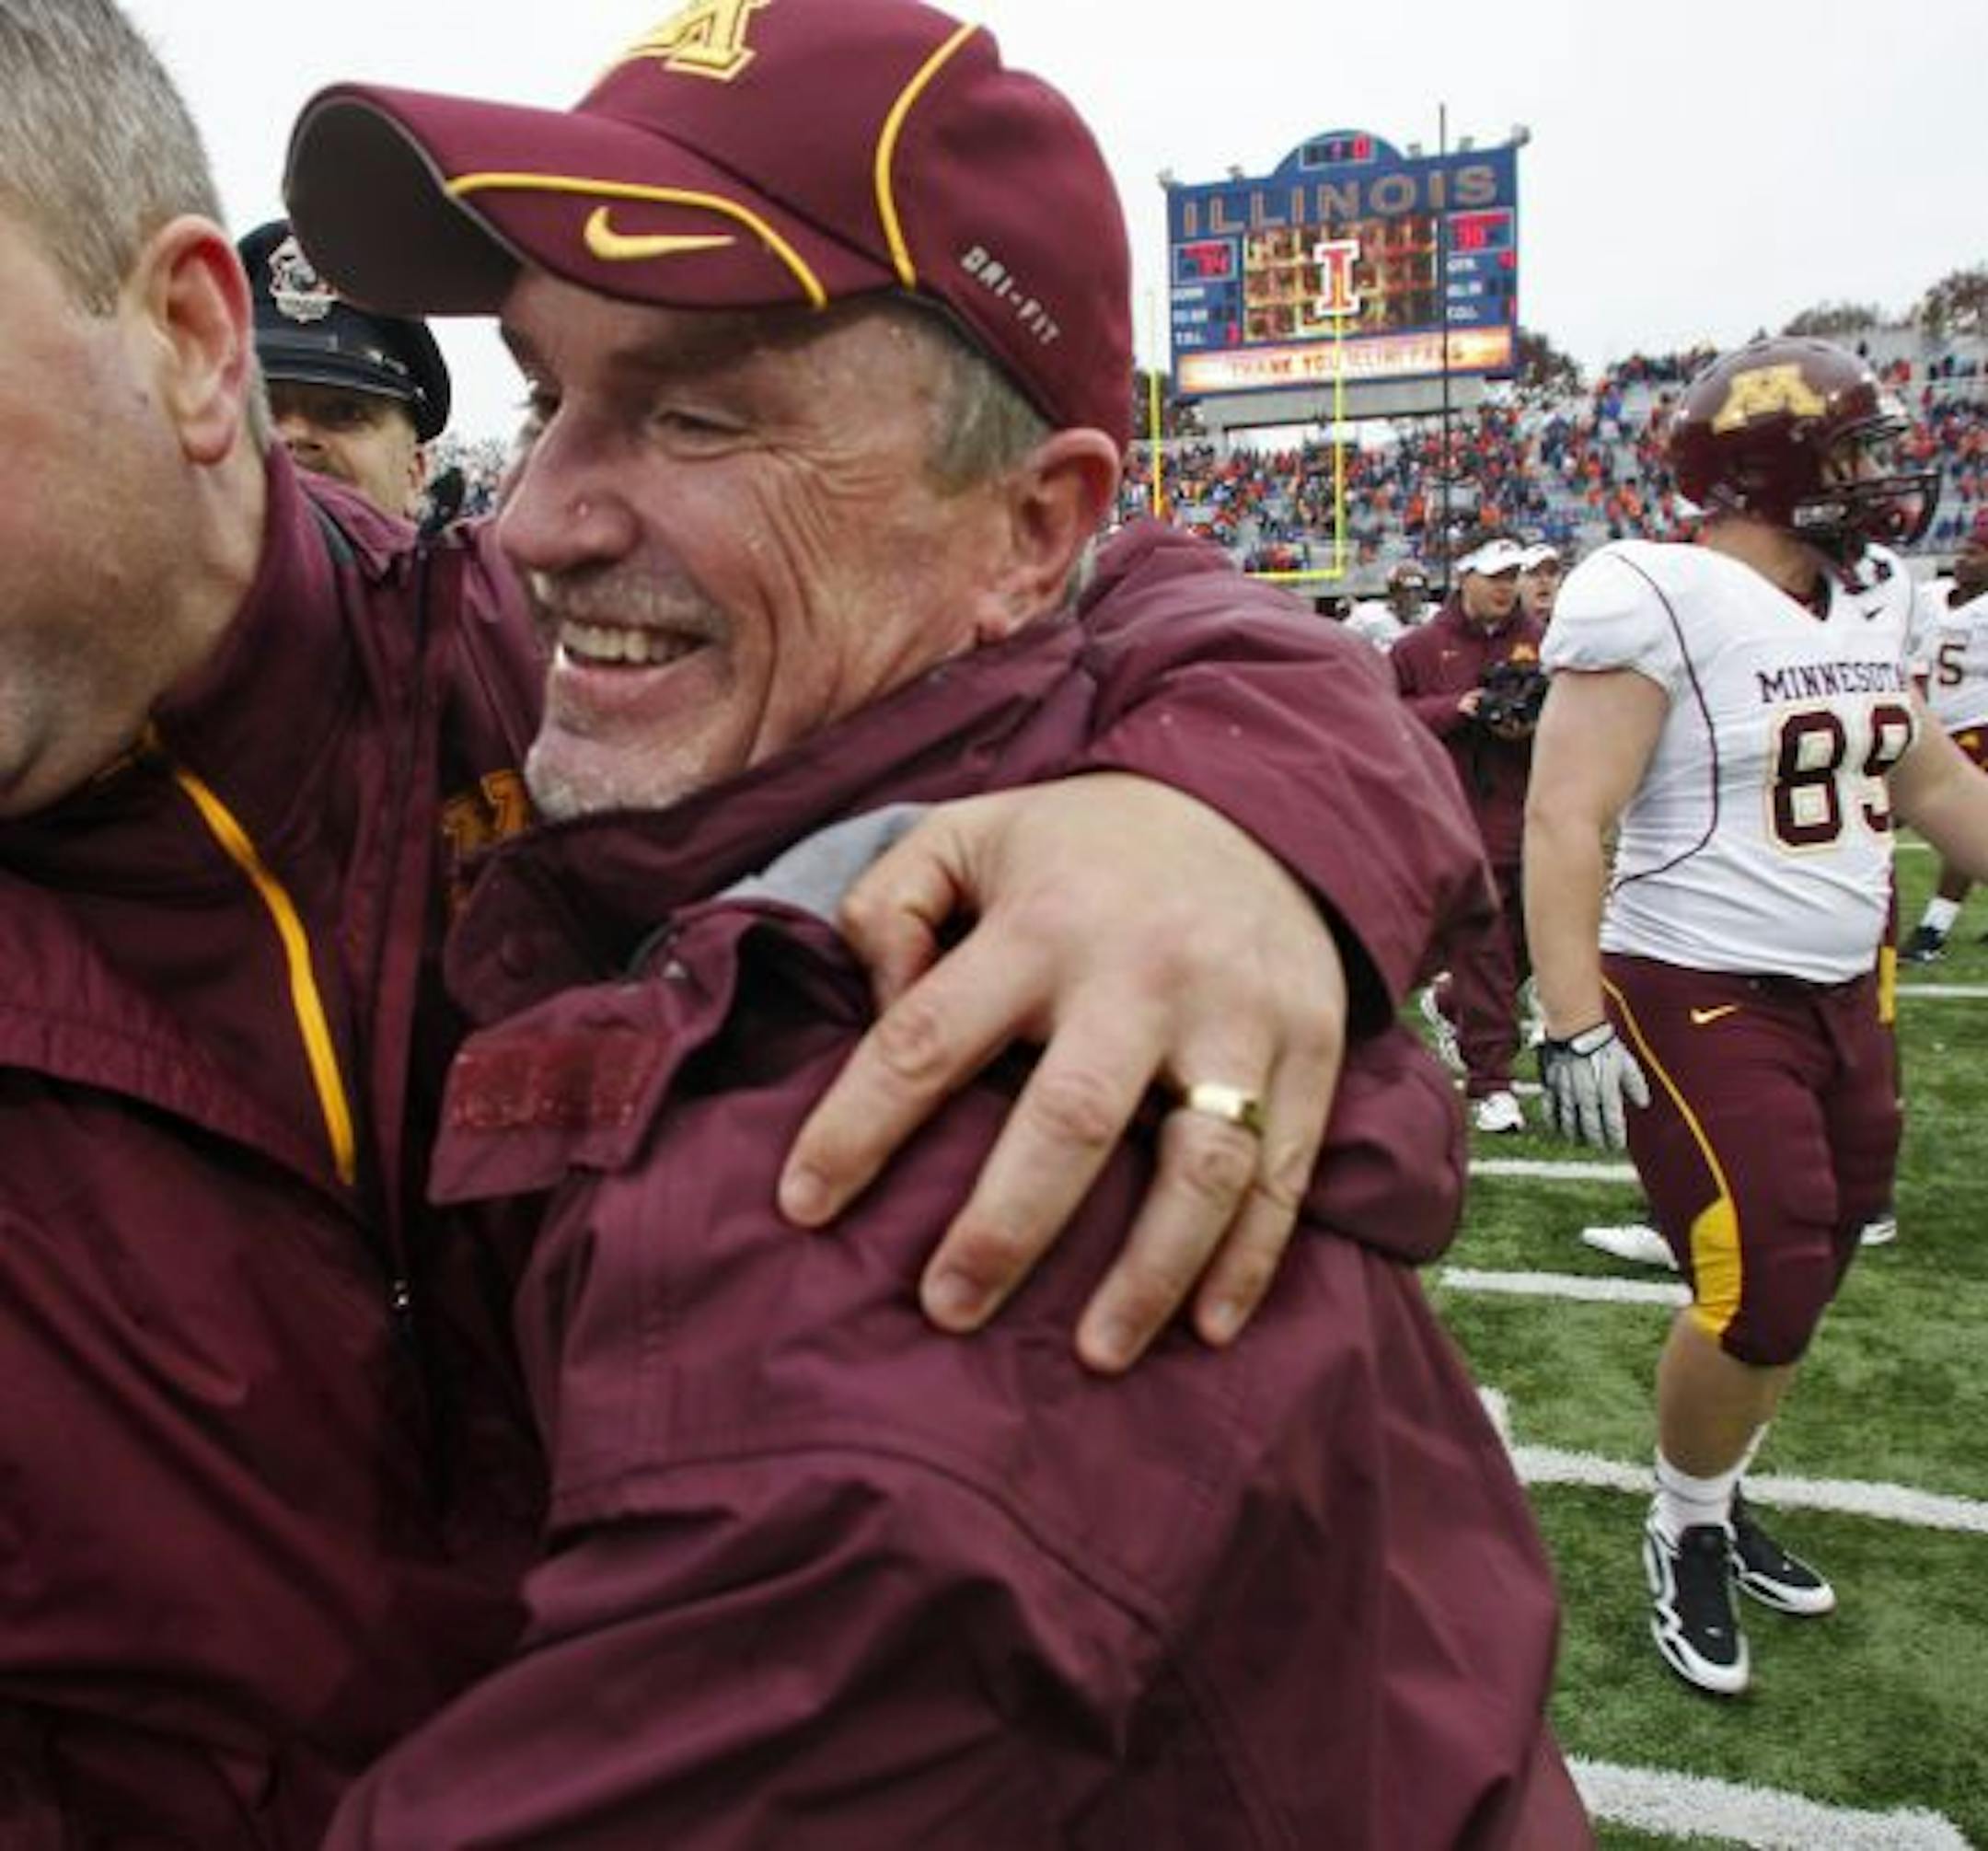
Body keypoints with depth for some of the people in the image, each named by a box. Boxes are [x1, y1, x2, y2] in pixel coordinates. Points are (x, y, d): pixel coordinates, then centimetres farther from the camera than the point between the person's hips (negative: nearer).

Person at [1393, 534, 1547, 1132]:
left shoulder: (1538, 643, 10)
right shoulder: (1422, 647, 3)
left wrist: (1533, 727, -9)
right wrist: (1455, 708, -13)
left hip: (1528, 822, 4)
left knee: (1526, 944, 13)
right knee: (1481, 949, -4)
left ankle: (1447, 1003, 42)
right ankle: (1490, 1083, 4)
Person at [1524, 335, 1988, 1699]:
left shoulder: (1869, 599, 9)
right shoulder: (1663, 604, -16)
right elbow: (1566, 821, -21)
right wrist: (1574, 1024, -26)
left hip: (1843, 994, 8)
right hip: (1702, 1005, -8)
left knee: (1808, 1279, 14)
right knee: (1763, 1296, -9)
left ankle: (1719, 1497, 36)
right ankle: (1686, 1532, 18)